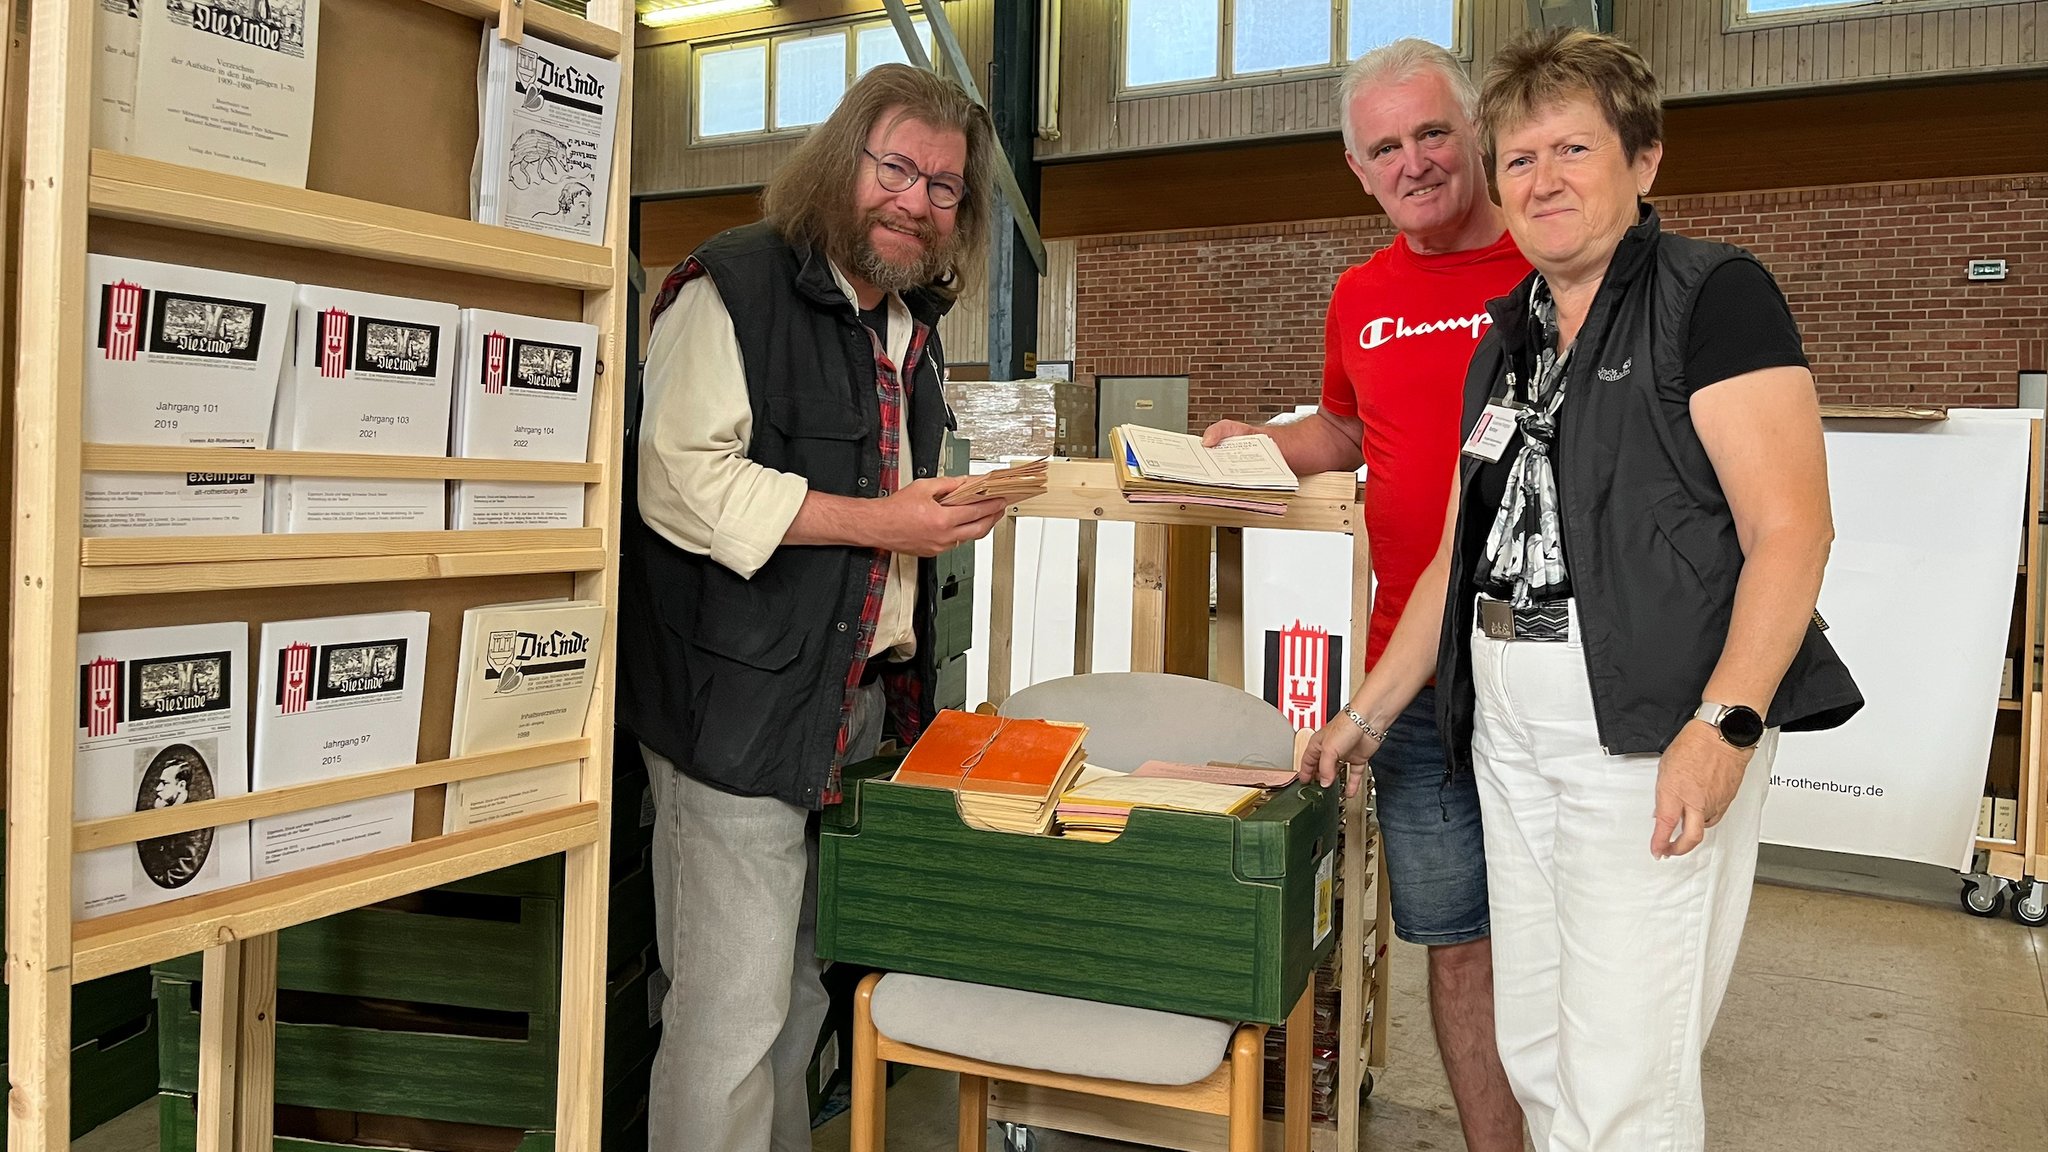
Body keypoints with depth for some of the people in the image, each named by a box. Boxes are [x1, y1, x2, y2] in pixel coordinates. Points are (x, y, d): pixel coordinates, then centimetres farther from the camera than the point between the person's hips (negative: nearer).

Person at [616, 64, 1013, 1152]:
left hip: (864, 697, 8)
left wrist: (953, 502, 13)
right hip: (745, 704, -8)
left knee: (801, 990, 19)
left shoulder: (910, 324, 18)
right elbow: (683, 484, -22)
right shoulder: (733, 289, -10)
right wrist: (879, 520, -19)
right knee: (733, 1007, -4)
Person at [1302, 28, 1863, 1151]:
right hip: (1511, 740, 7)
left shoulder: (1712, 293, -4)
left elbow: (1790, 527, -12)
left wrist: (1725, 722, -23)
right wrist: (1368, 712, 17)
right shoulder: (1505, 338, 16)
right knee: (1534, 1049, 13)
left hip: (1652, 738, -7)